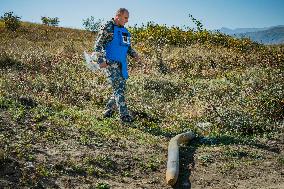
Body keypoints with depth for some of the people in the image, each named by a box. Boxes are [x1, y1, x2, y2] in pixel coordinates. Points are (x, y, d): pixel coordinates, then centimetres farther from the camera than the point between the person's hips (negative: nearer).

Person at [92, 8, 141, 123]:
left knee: (121, 89, 9)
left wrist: (134, 54, 4)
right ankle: (124, 115, -7)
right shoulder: (108, 27, -6)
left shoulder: (124, 30, 16)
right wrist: (100, 61, -18)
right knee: (118, 89, -10)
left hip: (122, 64, 8)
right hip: (110, 63, -8)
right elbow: (98, 45, -8)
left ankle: (108, 111, 23)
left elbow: (128, 46, 24)